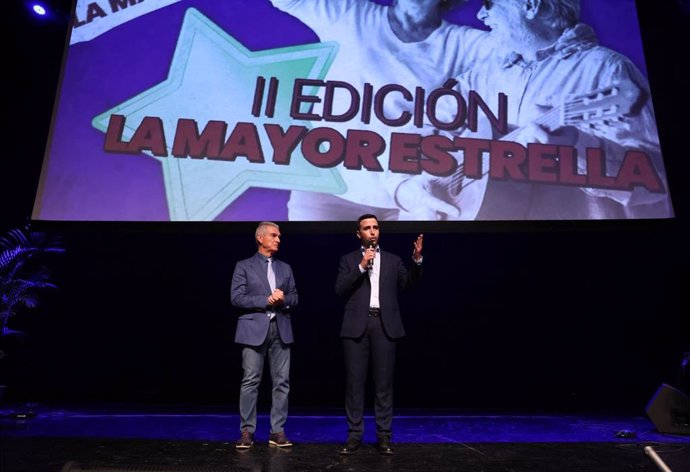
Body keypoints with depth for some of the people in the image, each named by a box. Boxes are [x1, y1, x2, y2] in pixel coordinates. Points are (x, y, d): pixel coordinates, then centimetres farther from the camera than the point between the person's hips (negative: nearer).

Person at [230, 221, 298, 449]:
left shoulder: (285, 268, 17)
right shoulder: (244, 266, 4)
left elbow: (294, 298, 14)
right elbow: (237, 298, -6)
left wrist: (283, 299, -9)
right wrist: (266, 300, -14)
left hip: (281, 329, 4)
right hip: (254, 329, -4)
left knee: (282, 381, 3)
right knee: (250, 381, -2)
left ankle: (277, 431, 12)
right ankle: (246, 431, 9)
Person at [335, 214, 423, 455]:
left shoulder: (393, 260, 15)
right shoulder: (349, 260, 10)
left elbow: (408, 282, 1)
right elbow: (340, 289, -3)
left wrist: (417, 259, -14)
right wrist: (361, 266, -11)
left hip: (384, 325, 1)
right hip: (357, 325, -1)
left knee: (384, 382, 5)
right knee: (354, 381, 3)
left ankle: (384, 435, 14)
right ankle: (354, 435, 14)